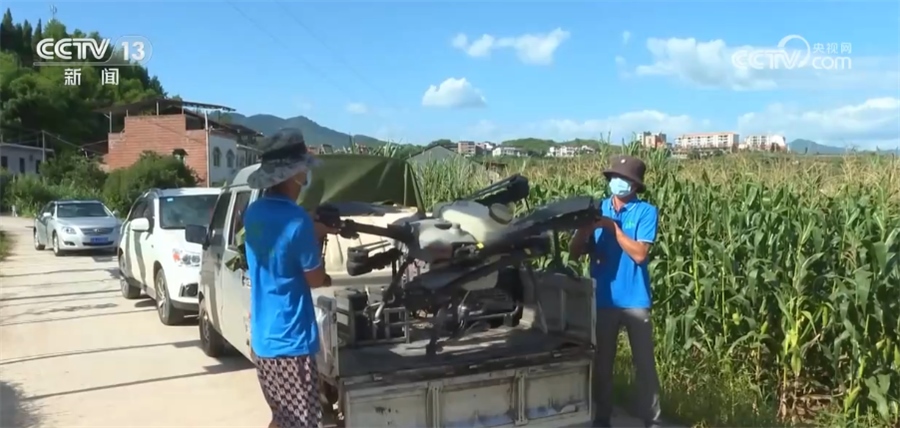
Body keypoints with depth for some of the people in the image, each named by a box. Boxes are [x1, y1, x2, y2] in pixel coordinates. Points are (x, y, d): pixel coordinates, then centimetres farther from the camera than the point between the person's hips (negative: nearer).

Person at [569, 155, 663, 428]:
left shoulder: (646, 212, -4)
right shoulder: (597, 210, 4)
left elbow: (639, 253, -15)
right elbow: (574, 252, -1)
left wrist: (612, 227, -18)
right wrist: (586, 226, -19)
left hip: (635, 300, -2)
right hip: (603, 299, 3)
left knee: (645, 363, 5)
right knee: (602, 363, 12)